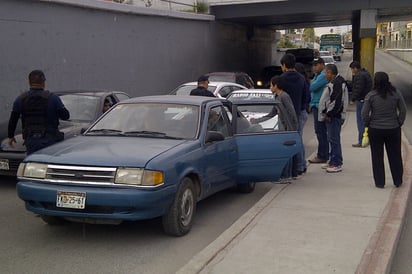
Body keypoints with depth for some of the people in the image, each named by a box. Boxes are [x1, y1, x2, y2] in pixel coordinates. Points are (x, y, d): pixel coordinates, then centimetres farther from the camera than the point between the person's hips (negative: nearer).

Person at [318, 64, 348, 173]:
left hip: (334, 116, -11)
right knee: (332, 139, 15)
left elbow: (336, 101, -23)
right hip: (331, 115, 11)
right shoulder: (333, 82, 17)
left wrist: (329, 114, -18)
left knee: (334, 139, -7)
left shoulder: (337, 83, -16)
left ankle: (337, 164, -3)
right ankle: (333, 161, 24)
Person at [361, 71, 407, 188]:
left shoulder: (371, 96, -11)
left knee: (377, 157, 9)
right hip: (393, 129, 2)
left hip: (375, 130, -2)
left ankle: (379, 182, 13)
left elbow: (364, 113, -10)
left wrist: (367, 124, 4)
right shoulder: (396, 94, -5)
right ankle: (397, 181, 22)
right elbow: (403, 110, -1)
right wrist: (399, 123, 9)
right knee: (395, 156, 14)